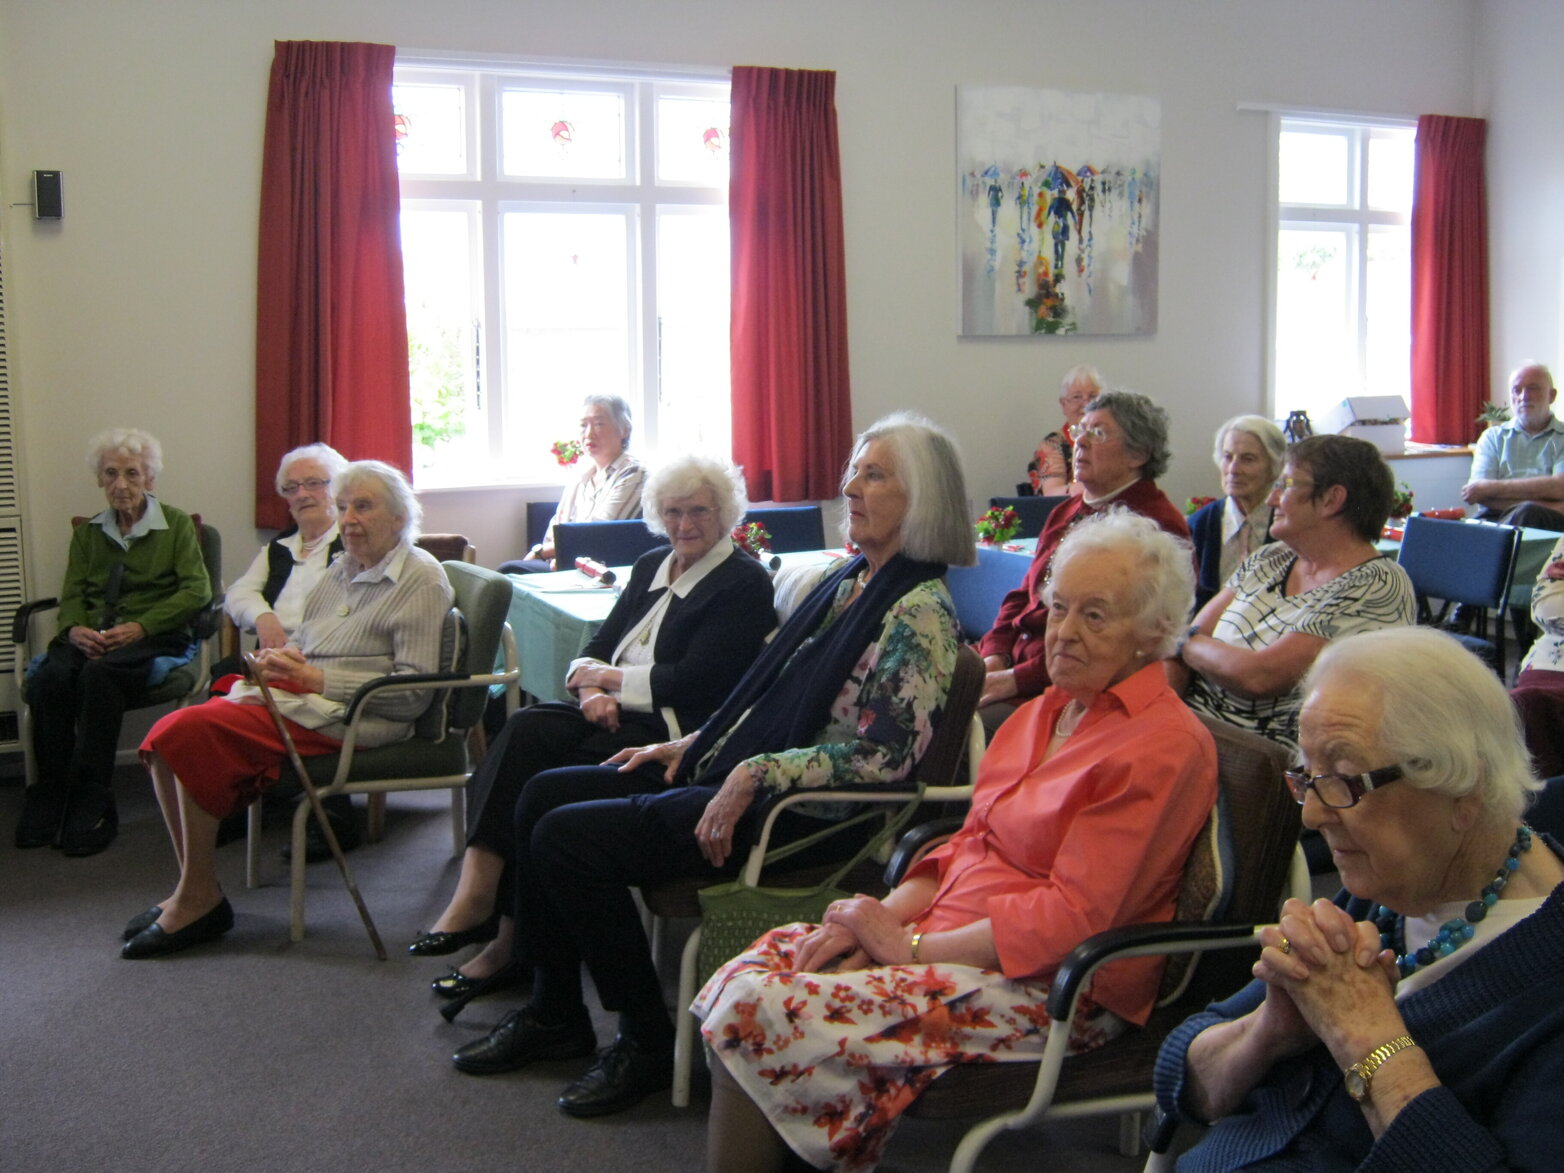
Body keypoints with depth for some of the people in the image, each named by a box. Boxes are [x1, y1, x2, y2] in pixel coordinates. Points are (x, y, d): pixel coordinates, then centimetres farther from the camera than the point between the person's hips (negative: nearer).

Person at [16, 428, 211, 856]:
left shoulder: (177, 525, 10)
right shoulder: (88, 532, 23)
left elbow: (197, 591, -2)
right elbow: (71, 595, 14)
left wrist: (140, 627, -15)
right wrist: (75, 629, -11)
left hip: (156, 639, -4)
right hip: (91, 638, 4)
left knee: (99, 673, -36)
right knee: (50, 677, -31)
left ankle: (91, 804, -32)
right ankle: (50, 797, -24)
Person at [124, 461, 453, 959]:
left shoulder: (421, 580, -5)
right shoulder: (342, 569, 20)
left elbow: (415, 689, -13)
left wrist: (316, 679, -16)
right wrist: (279, 658, 2)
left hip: (342, 716, -8)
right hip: (299, 698, 8)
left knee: (194, 730, -23)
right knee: (166, 736, -13)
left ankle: (200, 899, -12)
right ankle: (192, 891, -5)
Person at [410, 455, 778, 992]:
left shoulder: (745, 582, -4)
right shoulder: (651, 566, 20)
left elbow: (697, 679, -13)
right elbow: (600, 643, 15)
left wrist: (610, 678, -5)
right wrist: (590, 688, -8)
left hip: (672, 728, -7)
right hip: (615, 712, 7)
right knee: (527, 729, -24)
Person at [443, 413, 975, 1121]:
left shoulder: (920, 612, -15)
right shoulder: (848, 582, 14)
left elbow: (884, 757, -22)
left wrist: (755, 776, -23)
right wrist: (694, 743, 12)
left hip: (806, 815, -10)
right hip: (740, 773, 10)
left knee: (567, 836, -17)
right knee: (545, 794, 6)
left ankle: (647, 1042, -1)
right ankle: (553, 1013, 15)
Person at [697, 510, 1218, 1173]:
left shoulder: (1162, 746, -14)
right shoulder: (1045, 711, 14)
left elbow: (1073, 916, -18)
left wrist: (909, 947, -15)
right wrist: (885, 916, -4)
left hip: (1048, 988, -9)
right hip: (953, 938, 9)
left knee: (760, 1016, -20)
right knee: (758, 965, -8)